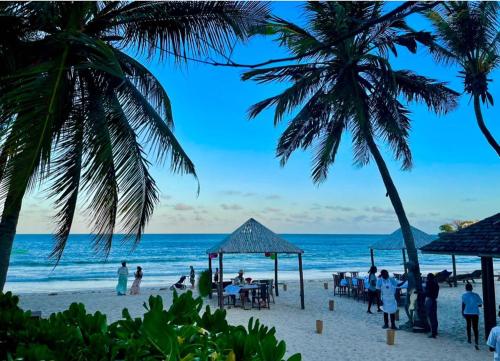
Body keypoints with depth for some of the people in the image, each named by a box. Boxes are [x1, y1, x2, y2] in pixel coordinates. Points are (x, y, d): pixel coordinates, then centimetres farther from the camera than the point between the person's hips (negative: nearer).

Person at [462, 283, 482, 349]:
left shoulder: (464, 295, -3)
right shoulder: (476, 295, 0)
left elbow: (463, 305, -7)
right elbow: (480, 304, 2)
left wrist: (462, 312, 4)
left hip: (467, 313, 0)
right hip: (475, 313, 0)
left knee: (468, 326, 22)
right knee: (475, 328, -1)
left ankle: (469, 339, 34)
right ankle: (476, 343, -16)